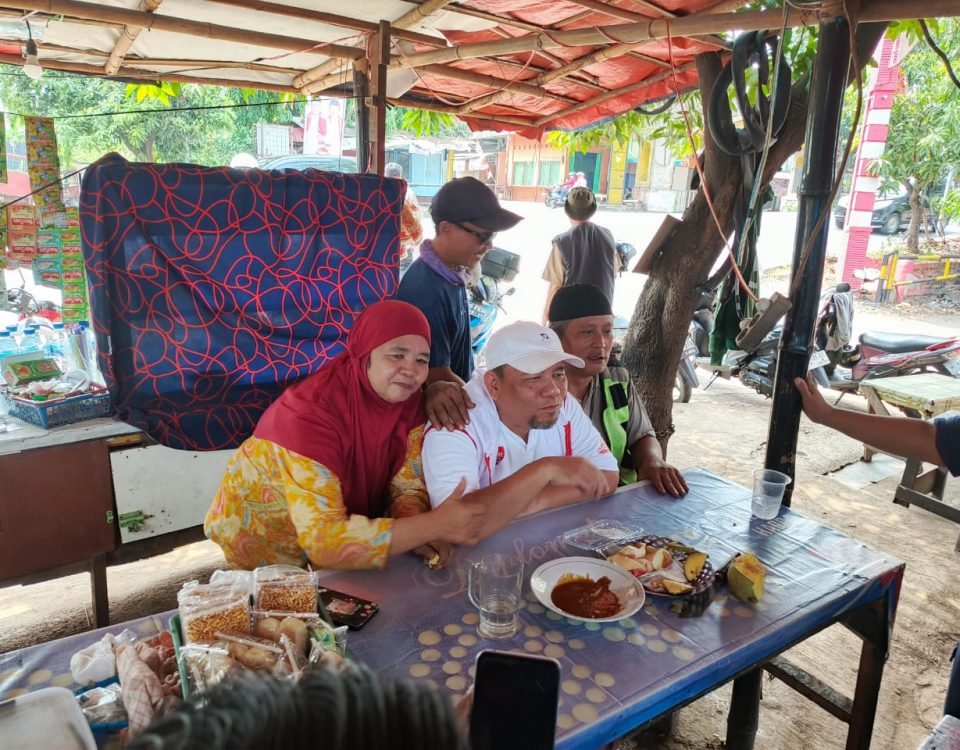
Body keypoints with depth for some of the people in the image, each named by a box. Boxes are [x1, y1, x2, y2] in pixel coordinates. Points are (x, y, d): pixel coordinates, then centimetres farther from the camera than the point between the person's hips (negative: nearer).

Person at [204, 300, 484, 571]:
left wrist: (419, 531, -28)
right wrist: (435, 525, -39)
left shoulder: (406, 396, -12)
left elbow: (407, 485, -7)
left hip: (347, 527, 5)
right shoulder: (312, 414, -31)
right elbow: (323, 541, -37)